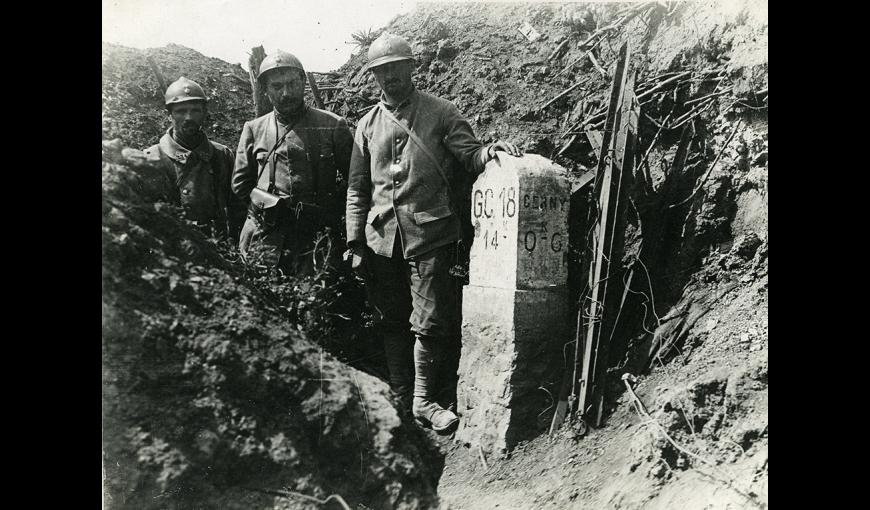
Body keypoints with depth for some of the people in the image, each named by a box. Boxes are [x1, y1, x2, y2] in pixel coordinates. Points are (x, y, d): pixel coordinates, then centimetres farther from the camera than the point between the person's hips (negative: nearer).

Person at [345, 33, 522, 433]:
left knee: (429, 323, -3)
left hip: (429, 237, -3)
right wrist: (355, 243, 7)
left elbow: (469, 156, -1)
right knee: (392, 322, 12)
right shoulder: (367, 126, 13)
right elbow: (357, 189, 13)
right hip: (381, 239, 4)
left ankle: (423, 399, 14)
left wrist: (488, 151, -25)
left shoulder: (441, 113, 4)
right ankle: (399, 397, 27)